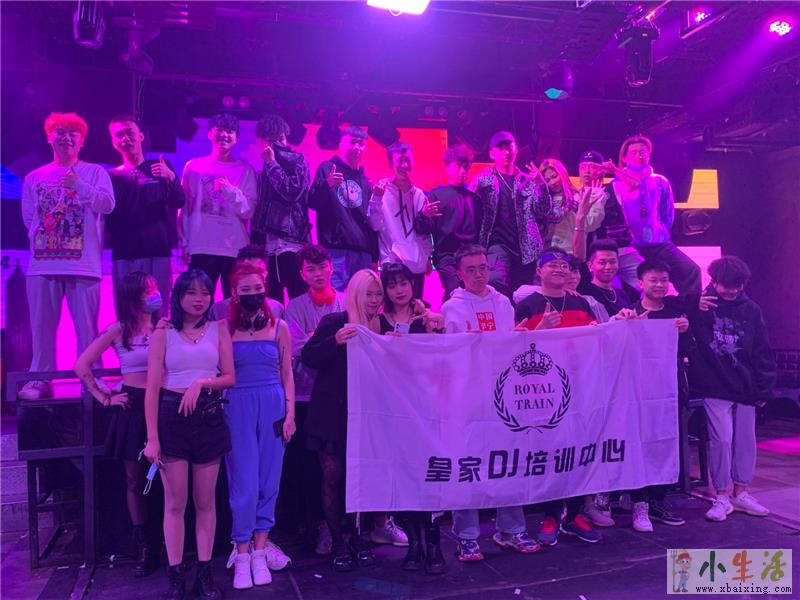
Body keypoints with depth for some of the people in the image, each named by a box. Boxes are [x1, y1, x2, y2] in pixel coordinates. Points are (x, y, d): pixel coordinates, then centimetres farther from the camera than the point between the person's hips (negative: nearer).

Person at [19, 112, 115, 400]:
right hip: (42, 265, 3)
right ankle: (40, 380, 14)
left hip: (84, 264, -3)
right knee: (42, 327, 6)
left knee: (87, 327, -2)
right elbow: (29, 218, 16)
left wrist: (79, 185, -21)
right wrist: (43, 240, 8)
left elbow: (107, 205, -10)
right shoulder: (34, 178, 14)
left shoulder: (95, 172, 6)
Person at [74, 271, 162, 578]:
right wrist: (104, 398, -1)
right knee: (135, 479, 8)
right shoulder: (118, 330, -1)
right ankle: (144, 546, 20)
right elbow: (82, 365, 2)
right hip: (132, 406, 0)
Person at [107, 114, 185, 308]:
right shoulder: (112, 176, 12)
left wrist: (171, 178, -18)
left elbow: (179, 202, 0)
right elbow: (106, 218, 7)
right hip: (124, 256, 1)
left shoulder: (161, 167, 12)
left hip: (159, 252, 0)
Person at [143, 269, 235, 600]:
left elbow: (230, 377, 4)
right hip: (172, 417, -1)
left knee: (205, 502, 9)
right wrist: (152, 437, -10)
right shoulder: (163, 332, 0)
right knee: (175, 503, 5)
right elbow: (152, 388, -4)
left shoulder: (219, 329, 5)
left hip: (209, 418, 2)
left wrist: (202, 382, -16)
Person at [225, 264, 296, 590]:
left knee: (268, 482, 5)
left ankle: (259, 554, 18)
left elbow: (287, 374, 6)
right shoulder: (225, 328, 2)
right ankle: (242, 558, 11)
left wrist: (290, 412, 1)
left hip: (273, 407, 2)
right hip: (238, 408, -2)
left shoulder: (279, 327, 6)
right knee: (245, 484, -2)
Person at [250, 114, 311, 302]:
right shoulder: (266, 168, 18)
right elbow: (259, 207, 16)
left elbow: (292, 192, -12)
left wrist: (272, 163, -3)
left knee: (299, 299, -8)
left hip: (290, 240, -5)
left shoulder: (297, 160, 5)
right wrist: (255, 242, 12)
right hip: (267, 242, 5)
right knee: (271, 299, 4)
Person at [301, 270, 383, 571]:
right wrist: (335, 341, -29)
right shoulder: (335, 321, -7)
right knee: (333, 476, 0)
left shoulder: (379, 327, 7)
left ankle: (357, 538, 21)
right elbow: (308, 357, -14)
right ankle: (337, 543, 13)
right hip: (333, 413, -3)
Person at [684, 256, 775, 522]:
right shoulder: (699, 304, -4)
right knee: (722, 439, -4)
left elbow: (763, 353, 6)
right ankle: (722, 497, 10)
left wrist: (764, 388, 4)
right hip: (714, 388, -3)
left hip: (745, 388, 3)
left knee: (745, 440, 10)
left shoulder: (751, 310, 4)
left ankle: (741, 493, 26)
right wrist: (697, 310, -22)